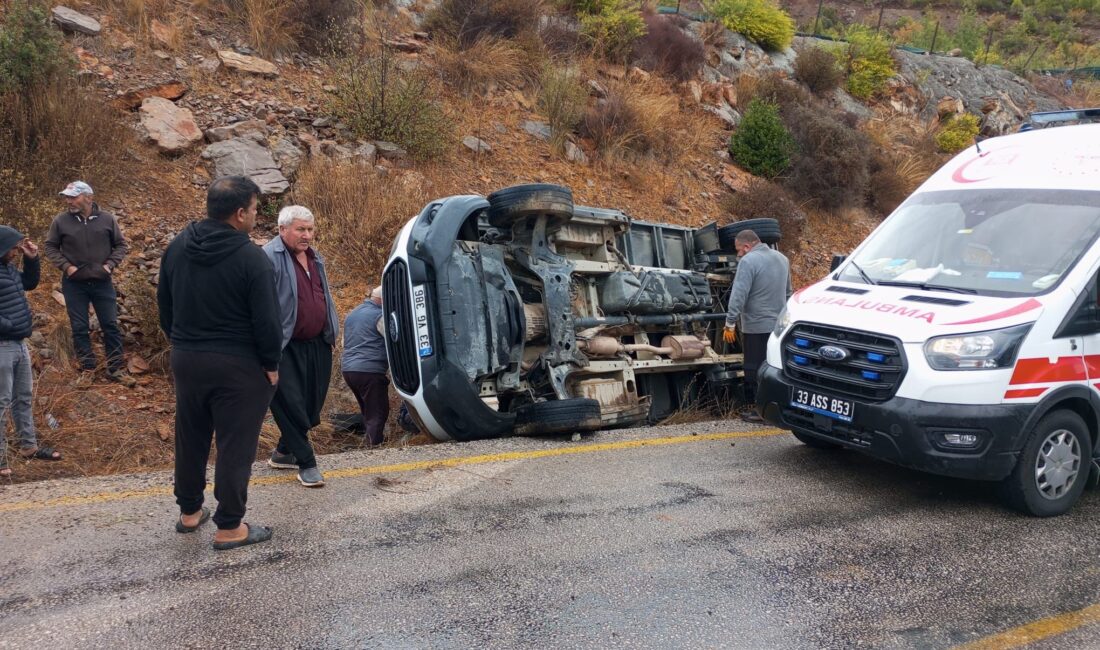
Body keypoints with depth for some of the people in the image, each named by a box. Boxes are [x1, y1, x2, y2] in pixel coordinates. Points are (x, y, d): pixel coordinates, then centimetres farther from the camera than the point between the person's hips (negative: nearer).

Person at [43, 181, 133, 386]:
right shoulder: (61, 221, -5)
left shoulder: (107, 219, -3)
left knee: (111, 325, 4)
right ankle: (88, 369, 17)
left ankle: (116, 369, 13)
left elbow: (121, 245, 6)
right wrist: (65, 265, -9)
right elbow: (50, 247, 5)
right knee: (79, 328, 6)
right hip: (74, 284, 0)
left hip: (102, 283, 0)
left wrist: (110, 264, -8)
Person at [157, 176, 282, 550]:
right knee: (235, 446, 3)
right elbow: (266, 320, -17)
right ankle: (229, 527, 11)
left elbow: (164, 305, 12)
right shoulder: (251, 258, -18)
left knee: (190, 439, 20)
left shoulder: (177, 247, 3)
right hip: (237, 365, -7)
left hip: (186, 360, 7)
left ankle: (189, 512, 34)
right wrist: (271, 364, -5)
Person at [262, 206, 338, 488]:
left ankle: (284, 452, 32)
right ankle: (306, 463, 10)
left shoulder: (315, 258, 14)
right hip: (286, 348, -8)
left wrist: (330, 334, 23)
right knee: (291, 406, -1)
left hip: (317, 345, 8)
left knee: (311, 404, 14)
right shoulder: (270, 257, -13)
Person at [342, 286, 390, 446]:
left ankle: (367, 441, 19)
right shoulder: (379, 315, -8)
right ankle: (374, 444, -13)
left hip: (348, 368, 9)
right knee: (378, 412, -5)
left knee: (367, 410, 19)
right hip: (370, 371, -9)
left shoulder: (352, 314, 19)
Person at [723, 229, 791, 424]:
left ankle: (760, 410, 5)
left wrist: (730, 323, -15)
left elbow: (738, 295, -19)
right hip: (778, 324, 8)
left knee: (755, 370, 1)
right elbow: (788, 292, 23)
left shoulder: (749, 261, -15)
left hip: (756, 326, -8)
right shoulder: (781, 258, 12)